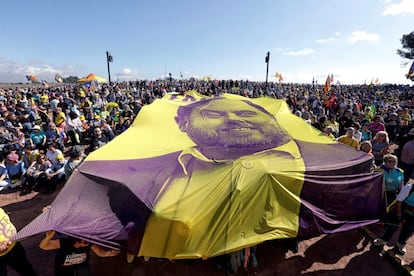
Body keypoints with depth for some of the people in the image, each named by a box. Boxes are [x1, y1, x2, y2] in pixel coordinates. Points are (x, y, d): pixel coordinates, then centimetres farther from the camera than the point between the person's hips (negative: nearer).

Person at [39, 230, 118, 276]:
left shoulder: (89, 242, -33)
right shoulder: (64, 242, -39)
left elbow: (100, 252, -25)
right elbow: (43, 246, -37)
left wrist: (108, 253, -48)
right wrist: (48, 237, -60)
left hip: (82, 264, 2)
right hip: (64, 267, -2)